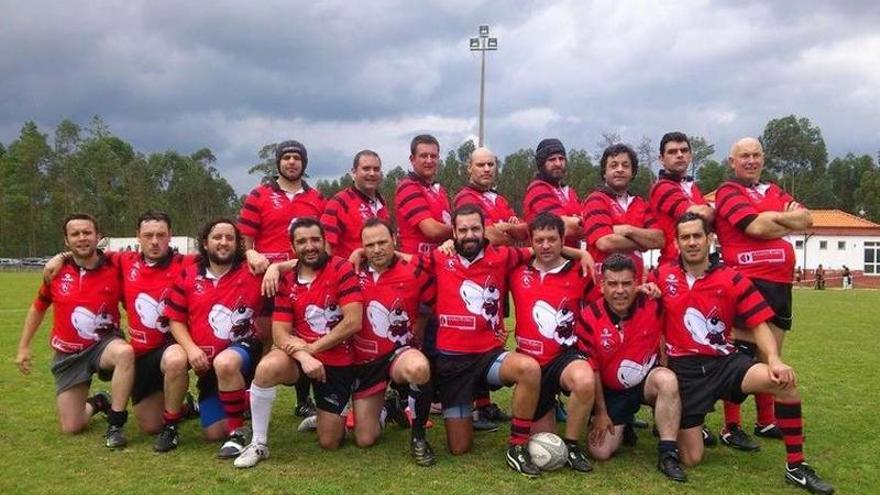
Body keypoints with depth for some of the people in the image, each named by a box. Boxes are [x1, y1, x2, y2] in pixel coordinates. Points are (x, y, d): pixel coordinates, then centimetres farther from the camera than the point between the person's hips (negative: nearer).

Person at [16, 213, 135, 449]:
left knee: (125, 352, -41)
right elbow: (38, 308, 12)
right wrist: (23, 347, 12)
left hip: (104, 343, -2)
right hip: (69, 353, 3)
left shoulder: (114, 268, -13)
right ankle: (96, 403, 36)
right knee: (71, 427, -1)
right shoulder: (57, 271, -5)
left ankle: (115, 424, -24)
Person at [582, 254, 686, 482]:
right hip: (611, 391, 0)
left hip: (648, 382, 0)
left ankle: (668, 453, -22)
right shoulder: (589, 317, -17)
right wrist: (601, 412, -5)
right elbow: (592, 369, -8)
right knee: (600, 451, -9)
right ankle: (622, 427, 26)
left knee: (667, 380, -35)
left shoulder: (653, 305, -17)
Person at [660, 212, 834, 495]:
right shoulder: (662, 277, -1)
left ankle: (796, 467, -15)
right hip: (684, 370, 0)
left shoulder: (733, 280, -4)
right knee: (691, 459, -2)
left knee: (783, 380, -31)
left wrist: (774, 360, -21)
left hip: (725, 362, 1)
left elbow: (759, 325, -4)